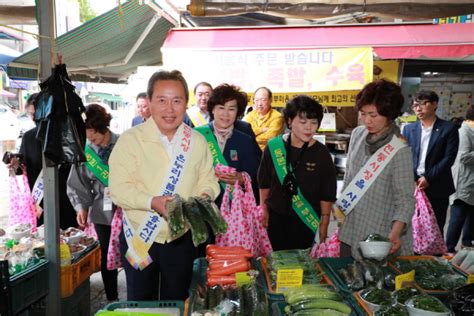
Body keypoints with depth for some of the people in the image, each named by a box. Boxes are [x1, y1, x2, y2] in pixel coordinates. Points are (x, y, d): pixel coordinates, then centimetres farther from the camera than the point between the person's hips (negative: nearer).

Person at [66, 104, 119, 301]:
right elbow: (76, 184, 7)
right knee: (107, 257, 12)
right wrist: (81, 207, -4)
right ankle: (112, 300, 30)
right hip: (102, 212, 3)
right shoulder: (84, 151, 1)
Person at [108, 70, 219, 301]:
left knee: (177, 304, 20)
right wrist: (152, 202, -29)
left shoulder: (197, 141, 1)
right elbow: (118, 188, -14)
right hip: (139, 238, -2)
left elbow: (208, 179, 8)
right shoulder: (131, 139, -10)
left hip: (181, 238, 3)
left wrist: (205, 196, -14)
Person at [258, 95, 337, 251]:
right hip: (275, 217, 1)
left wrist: (324, 225, -1)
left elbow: (327, 194, -3)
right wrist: (264, 210, 6)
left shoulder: (321, 153, -9)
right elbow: (264, 183, 4)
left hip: (306, 220, -1)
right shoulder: (273, 146, -6)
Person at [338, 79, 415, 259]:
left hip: (379, 236, -5)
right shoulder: (357, 134, -1)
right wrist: (341, 204, 14)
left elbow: (405, 199, -16)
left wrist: (395, 234, -27)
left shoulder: (400, 150, -18)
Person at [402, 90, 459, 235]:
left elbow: (449, 158, -7)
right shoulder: (409, 129, 9)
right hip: (412, 186, 2)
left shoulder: (449, 128, 0)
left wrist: (428, 178, -12)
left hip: (437, 188, -2)